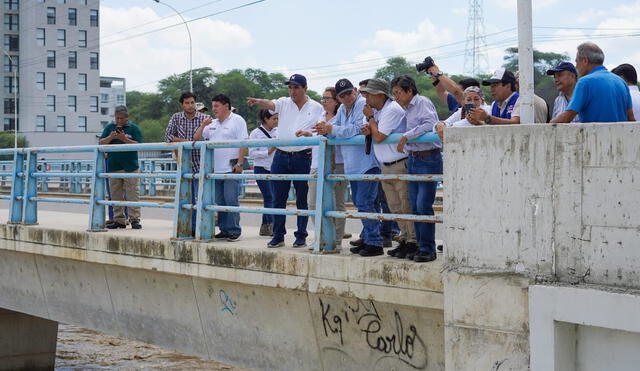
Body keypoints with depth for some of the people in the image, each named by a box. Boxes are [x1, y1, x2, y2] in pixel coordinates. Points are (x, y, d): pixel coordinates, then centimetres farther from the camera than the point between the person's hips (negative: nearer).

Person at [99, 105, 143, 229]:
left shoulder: (134, 128, 2)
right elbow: (101, 143, 7)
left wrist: (124, 139, -18)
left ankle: (135, 219, -4)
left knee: (133, 195, -6)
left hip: (130, 167, -4)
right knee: (116, 196, 7)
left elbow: (139, 145, -7)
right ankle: (119, 220, 13)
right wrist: (110, 137, -12)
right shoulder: (109, 127, 12)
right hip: (113, 167, 4)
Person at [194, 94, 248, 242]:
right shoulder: (212, 124, 19)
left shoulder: (237, 120, -1)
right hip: (216, 169, 7)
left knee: (231, 200, -10)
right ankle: (224, 230, 14)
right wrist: (202, 125, 3)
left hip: (231, 169, -7)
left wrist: (239, 163, -16)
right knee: (220, 201, 8)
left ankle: (234, 231, -6)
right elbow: (197, 138, 20)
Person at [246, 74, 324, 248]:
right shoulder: (284, 103, 6)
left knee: (302, 200, 4)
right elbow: (270, 104, -15)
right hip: (281, 156, 2)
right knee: (278, 199, 5)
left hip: (303, 157, -2)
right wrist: (258, 101, -35)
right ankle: (278, 236, 12)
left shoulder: (316, 108, 3)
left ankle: (301, 236, 12)